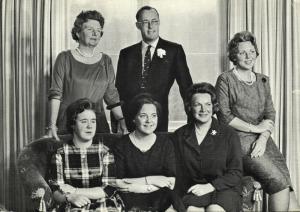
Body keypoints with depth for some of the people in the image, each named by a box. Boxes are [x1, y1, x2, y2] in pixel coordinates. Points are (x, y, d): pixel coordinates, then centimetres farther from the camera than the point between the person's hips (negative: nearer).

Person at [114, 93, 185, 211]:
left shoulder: (165, 142, 7)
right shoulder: (122, 145, 1)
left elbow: (171, 183, -2)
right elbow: (118, 183, -7)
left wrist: (132, 186, -9)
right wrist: (149, 180, -9)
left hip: (161, 199, 2)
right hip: (132, 201, -1)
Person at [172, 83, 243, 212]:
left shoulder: (229, 134, 5)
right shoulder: (179, 136, 11)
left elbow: (236, 173, 1)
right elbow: (176, 170, 11)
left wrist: (209, 186, -11)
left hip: (225, 188, 0)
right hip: (193, 190, 1)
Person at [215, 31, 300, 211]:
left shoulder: (263, 81, 17)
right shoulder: (226, 79, 1)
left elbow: (270, 115, 11)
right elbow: (224, 116, -6)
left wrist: (263, 138, -8)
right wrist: (255, 128, -7)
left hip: (263, 140, 5)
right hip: (239, 139, -5)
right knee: (279, 181, -22)